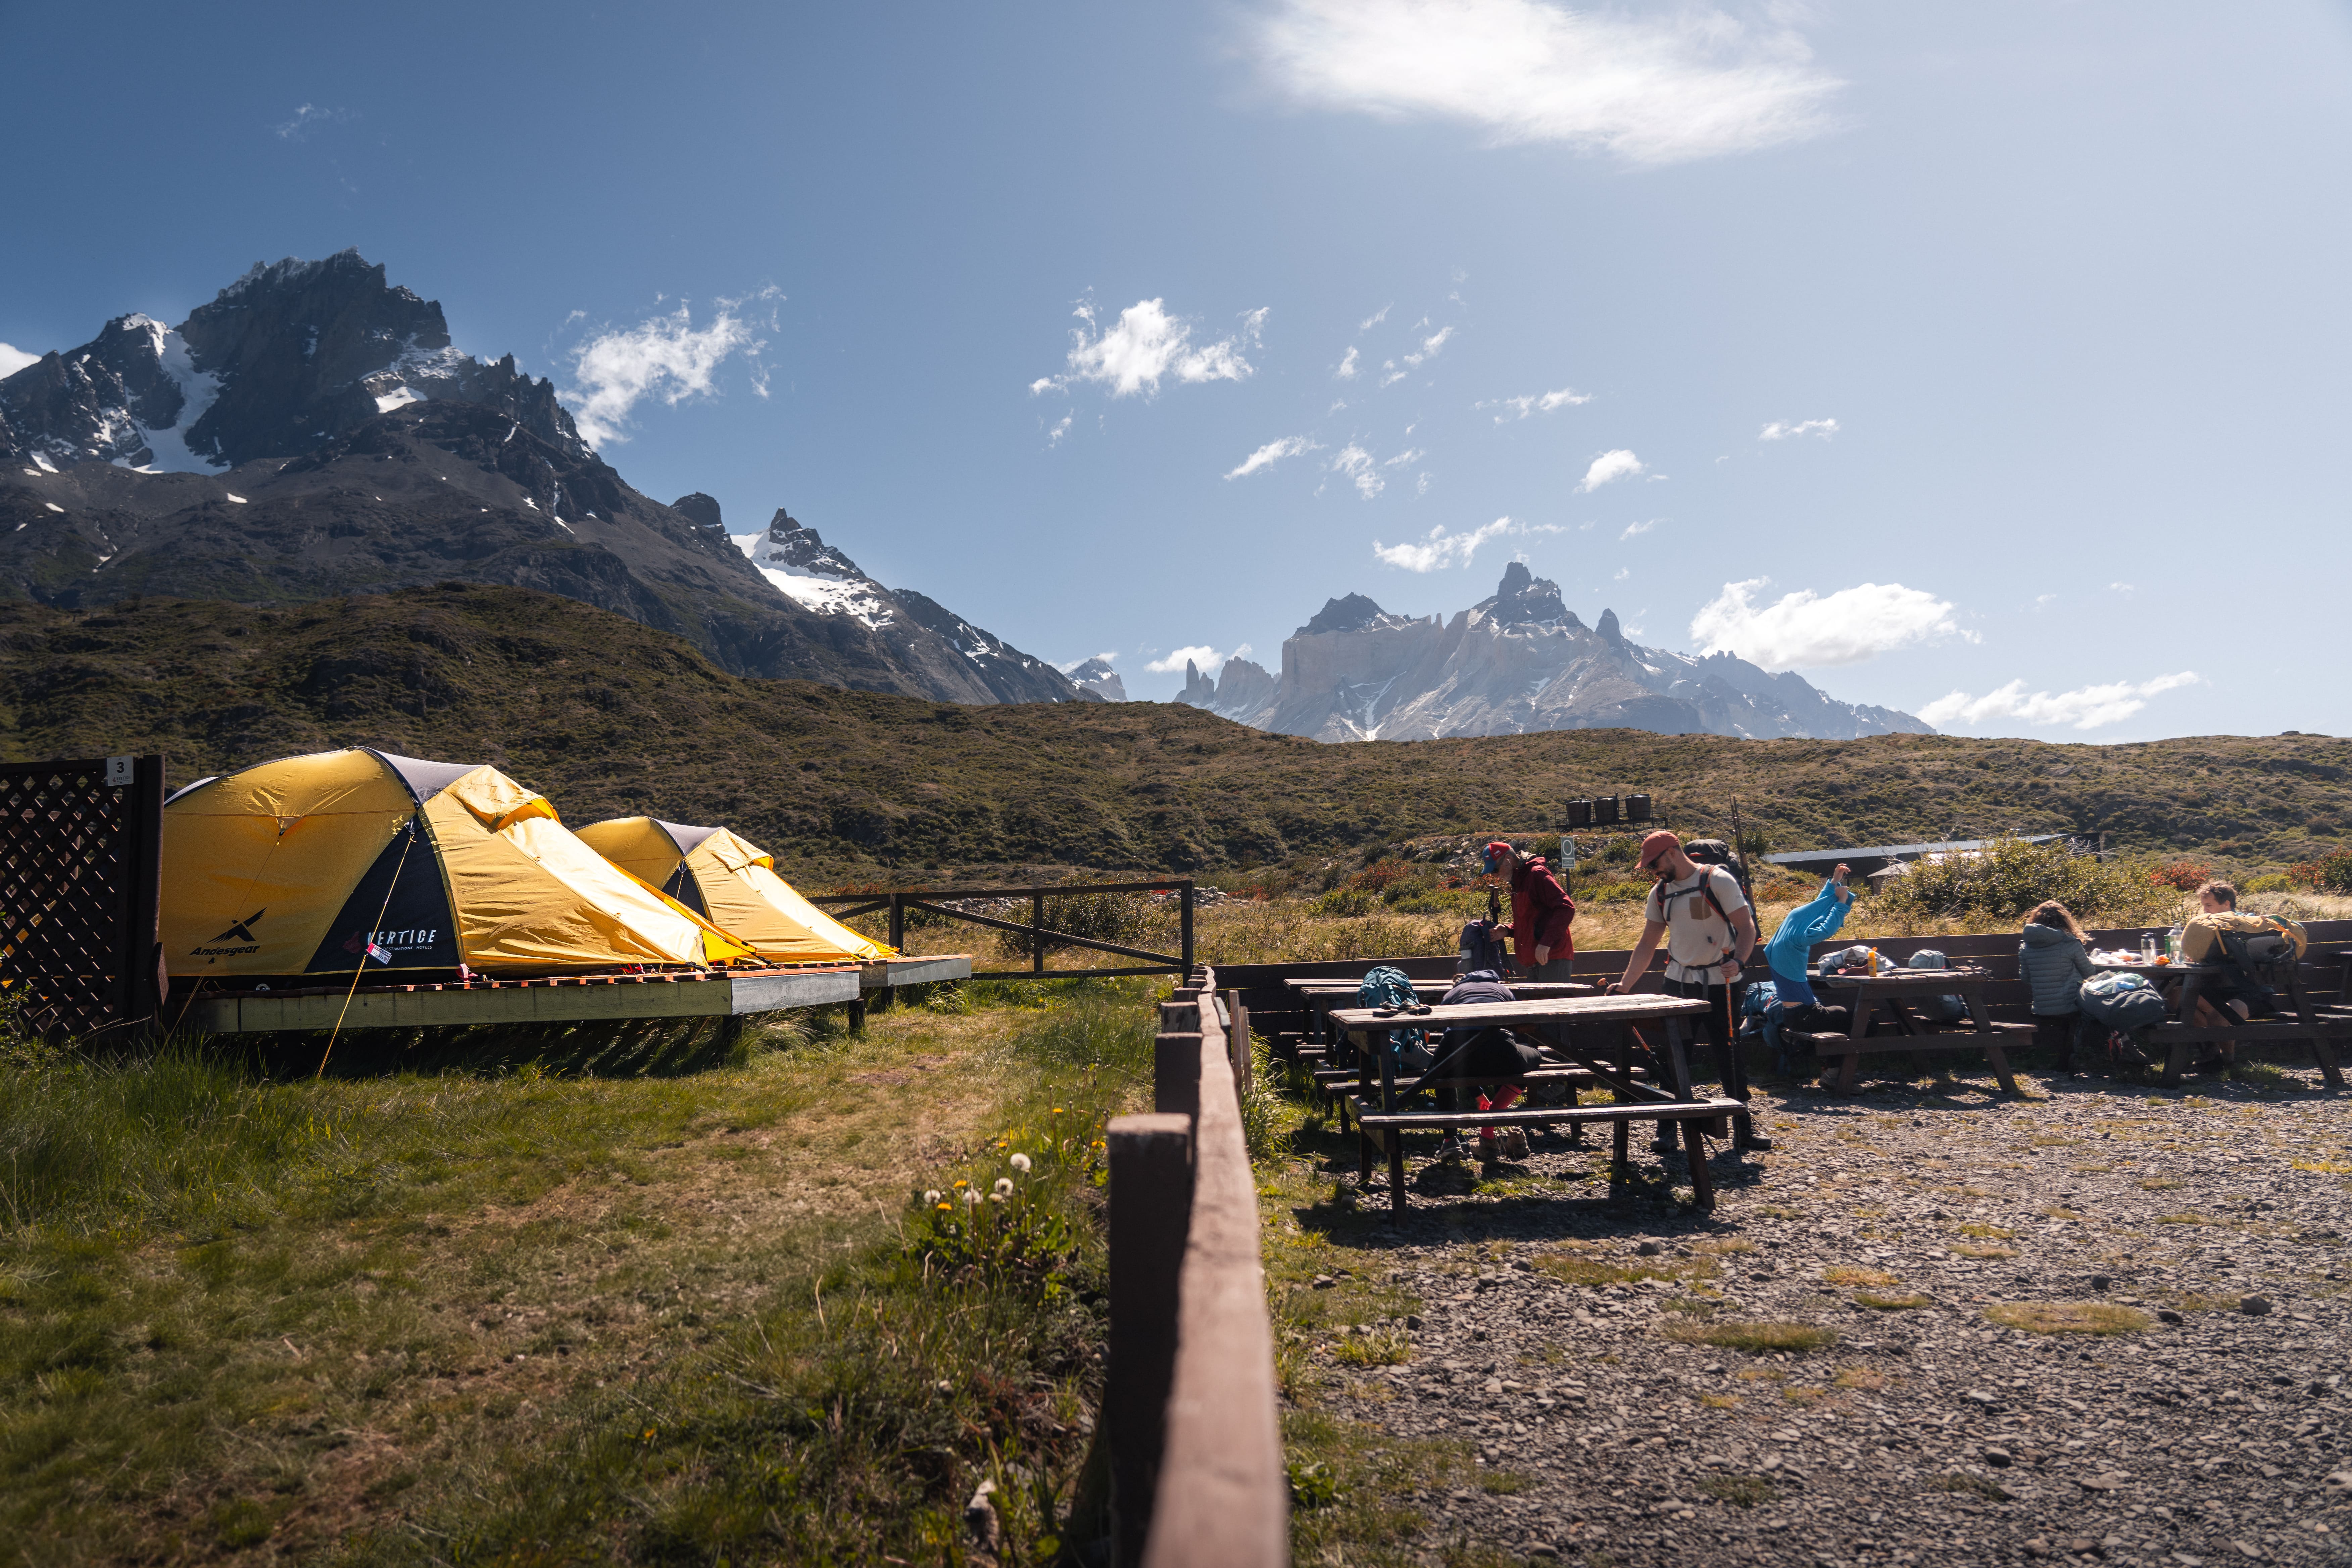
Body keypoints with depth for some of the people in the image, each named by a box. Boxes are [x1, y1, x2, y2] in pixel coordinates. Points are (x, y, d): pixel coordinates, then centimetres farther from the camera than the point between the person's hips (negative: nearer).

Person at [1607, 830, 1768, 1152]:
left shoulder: (1718, 881, -10)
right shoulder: (1660, 893, 7)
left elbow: (1746, 927, -14)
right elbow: (1647, 943, 10)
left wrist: (1737, 961, -32)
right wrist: (1625, 986, 3)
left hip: (1719, 984, -5)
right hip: (1678, 981, 5)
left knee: (1729, 1053, -1)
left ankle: (1743, 1128, 12)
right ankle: (1667, 1130, 11)